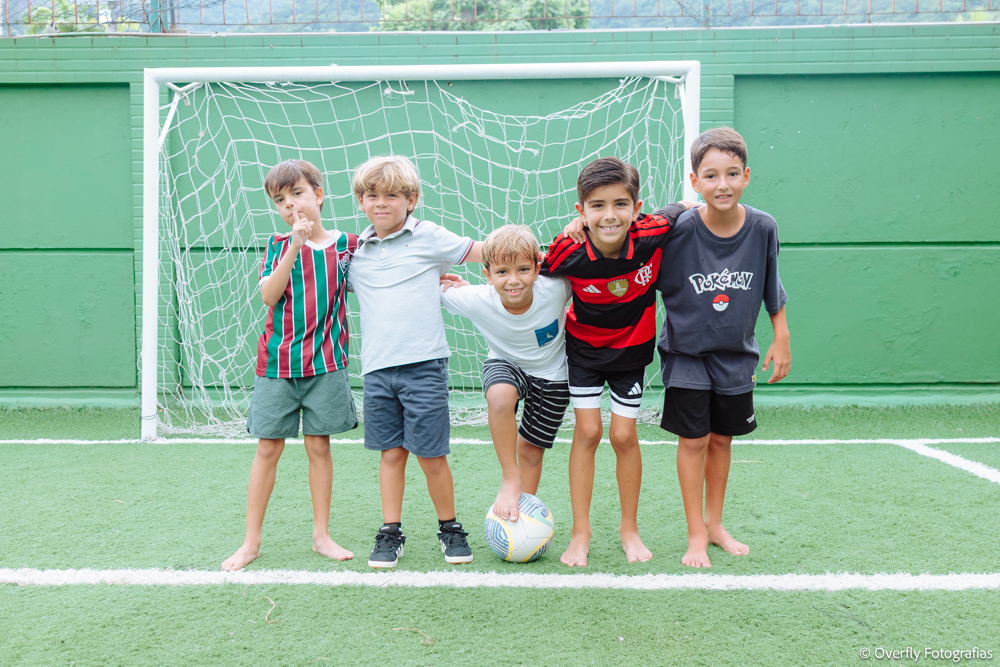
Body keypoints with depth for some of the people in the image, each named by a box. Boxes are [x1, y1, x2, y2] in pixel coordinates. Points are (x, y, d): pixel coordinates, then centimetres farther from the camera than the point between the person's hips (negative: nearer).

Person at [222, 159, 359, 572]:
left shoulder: (345, 244, 4)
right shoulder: (278, 245, 4)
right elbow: (269, 294, -10)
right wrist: (294, 246, -19)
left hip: (325, 361, 0)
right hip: (277, 362, 0)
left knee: (319, 446, 6)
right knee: (268, 448, 3)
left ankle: (321, 535, 19)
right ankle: (251, 541, 13)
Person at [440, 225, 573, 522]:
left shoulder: (554, 289, -31)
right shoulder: (476, 300, -29)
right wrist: (458, 285, -30)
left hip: (552, 375, 1)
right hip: (506, 364, 0)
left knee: (531, 451, 10)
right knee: (500, 395, -36)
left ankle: (524, 512, 34)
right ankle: (509, 479, -18)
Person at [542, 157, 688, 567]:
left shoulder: (652, 234, -27)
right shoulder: (568, 250, -28)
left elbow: (678, 209, -4)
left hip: (632, 348, 1)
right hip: (584, 348, 0)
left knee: (624, 436, 3)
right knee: (587, 432, -1)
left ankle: (629, 528, 23)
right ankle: (580, 533, 13)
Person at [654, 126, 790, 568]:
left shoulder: (763, 228, -10)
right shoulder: (679, 230, -20)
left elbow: (773, 291, 4)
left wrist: (781, 340, 7)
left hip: (736, 354, 3)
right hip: (687, 352, -3)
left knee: (722, 439, 14)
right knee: (693, 440, 0)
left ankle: (714, 524, 31)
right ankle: (696, 535, 13)